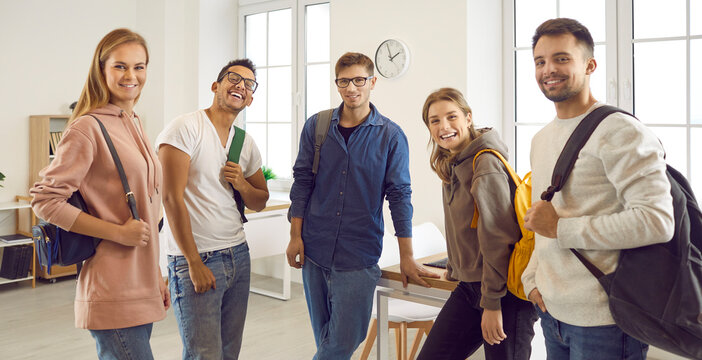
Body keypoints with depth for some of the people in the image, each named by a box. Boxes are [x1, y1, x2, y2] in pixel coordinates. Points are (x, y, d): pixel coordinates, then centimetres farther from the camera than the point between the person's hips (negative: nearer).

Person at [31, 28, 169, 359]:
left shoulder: (135, 124, 14)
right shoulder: (88, 127, -11)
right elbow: (45, 201, -14)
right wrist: (119, 233, -17)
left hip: (141, 288, 8)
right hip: (113, 292, -8)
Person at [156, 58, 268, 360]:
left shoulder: (247, 143, 11)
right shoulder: (185, 128, -9)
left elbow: (260, 202, 19)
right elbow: (172, 198, -14)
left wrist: (240, 183, -4)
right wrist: (195, 263, -14)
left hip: (238, 255, 7)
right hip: (194, 259, -7)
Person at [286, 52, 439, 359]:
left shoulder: (390, 135, -2)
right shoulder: (317, 126, 4)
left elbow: (399, 195, -1)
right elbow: (302, 182, 7)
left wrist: (407, 257, -2)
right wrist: (295, 236, 1)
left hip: (359, 256, -2)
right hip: (315, 250, 2)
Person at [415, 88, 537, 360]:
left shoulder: (485, 162, -15)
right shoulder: (451, 165, 12)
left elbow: (498, 237, -19)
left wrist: (492, 303, -18)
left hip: (504, 292, -8)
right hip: (469, 286, 8)